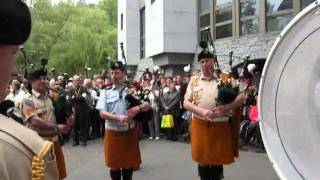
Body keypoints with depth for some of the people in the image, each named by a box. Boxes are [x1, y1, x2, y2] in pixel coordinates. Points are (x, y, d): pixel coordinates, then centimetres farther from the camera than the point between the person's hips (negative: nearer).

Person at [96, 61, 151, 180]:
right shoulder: (106, 92, 1)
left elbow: (147, 105, 0)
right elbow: (102, 113, -7)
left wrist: (139, 108, -23)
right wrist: (118, 118, -22)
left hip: (129, 132, 1)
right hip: (113, 133, 0)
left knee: (129, 163, 12)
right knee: (115, 164, 9)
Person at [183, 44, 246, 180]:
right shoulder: (194, 80, 6)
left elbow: (242, 97, -4)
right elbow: (186, 103, 2)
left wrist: (225, 108, -20)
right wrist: (202, 112, -15)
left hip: (220, 126, -1)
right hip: (200, 125, 1)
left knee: (218, 161, 8)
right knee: (202, 160, 8)